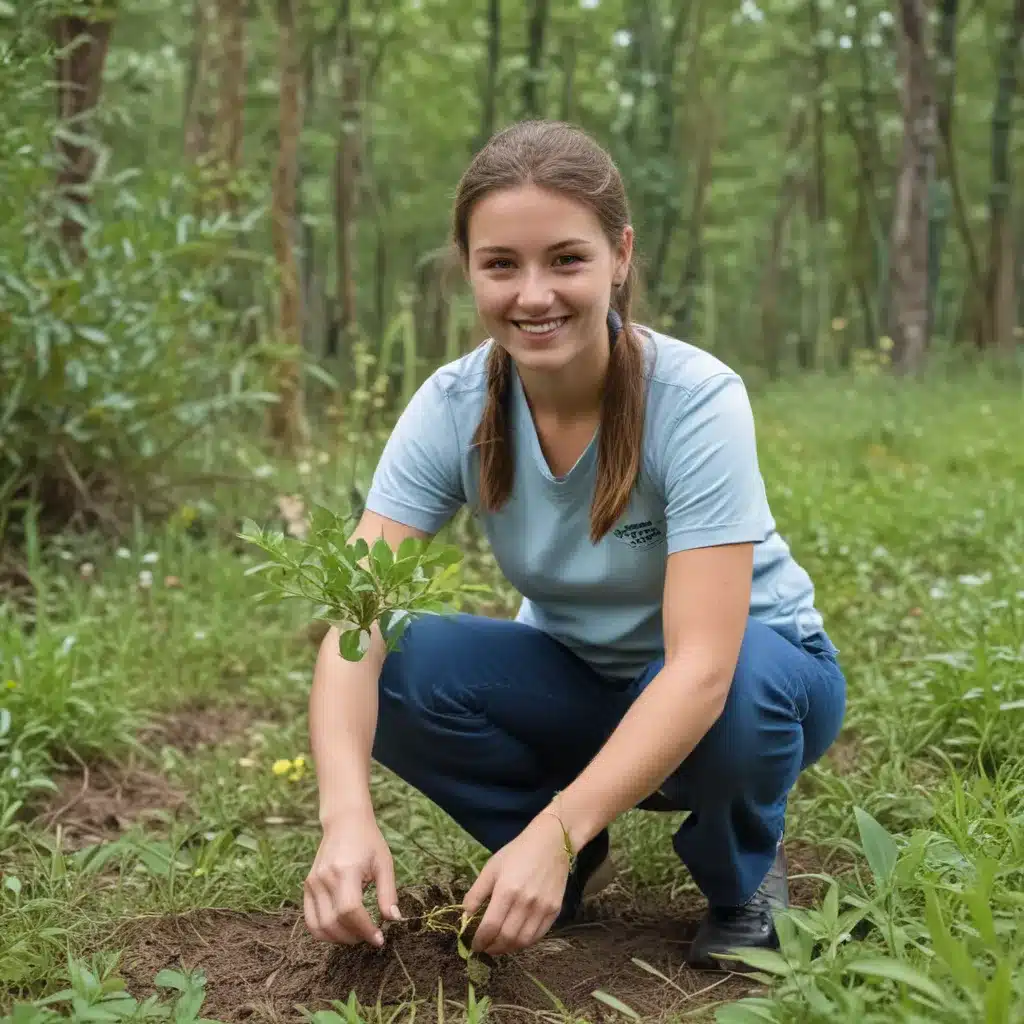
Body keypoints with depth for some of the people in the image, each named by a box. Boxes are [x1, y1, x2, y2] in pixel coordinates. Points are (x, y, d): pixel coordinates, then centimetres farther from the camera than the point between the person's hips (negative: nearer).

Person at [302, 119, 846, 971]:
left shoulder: (697, 401, -29)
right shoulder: (453, 407, -19)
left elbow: (701, 666, -35)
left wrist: (554, 833, -46)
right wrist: (348, 814, -45)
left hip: (742, 668, -3)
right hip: (577, 678, 3)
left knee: (735, 698, -38)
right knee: (398, 671, -25)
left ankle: (745, 882, -2)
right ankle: (574, 868, 2)